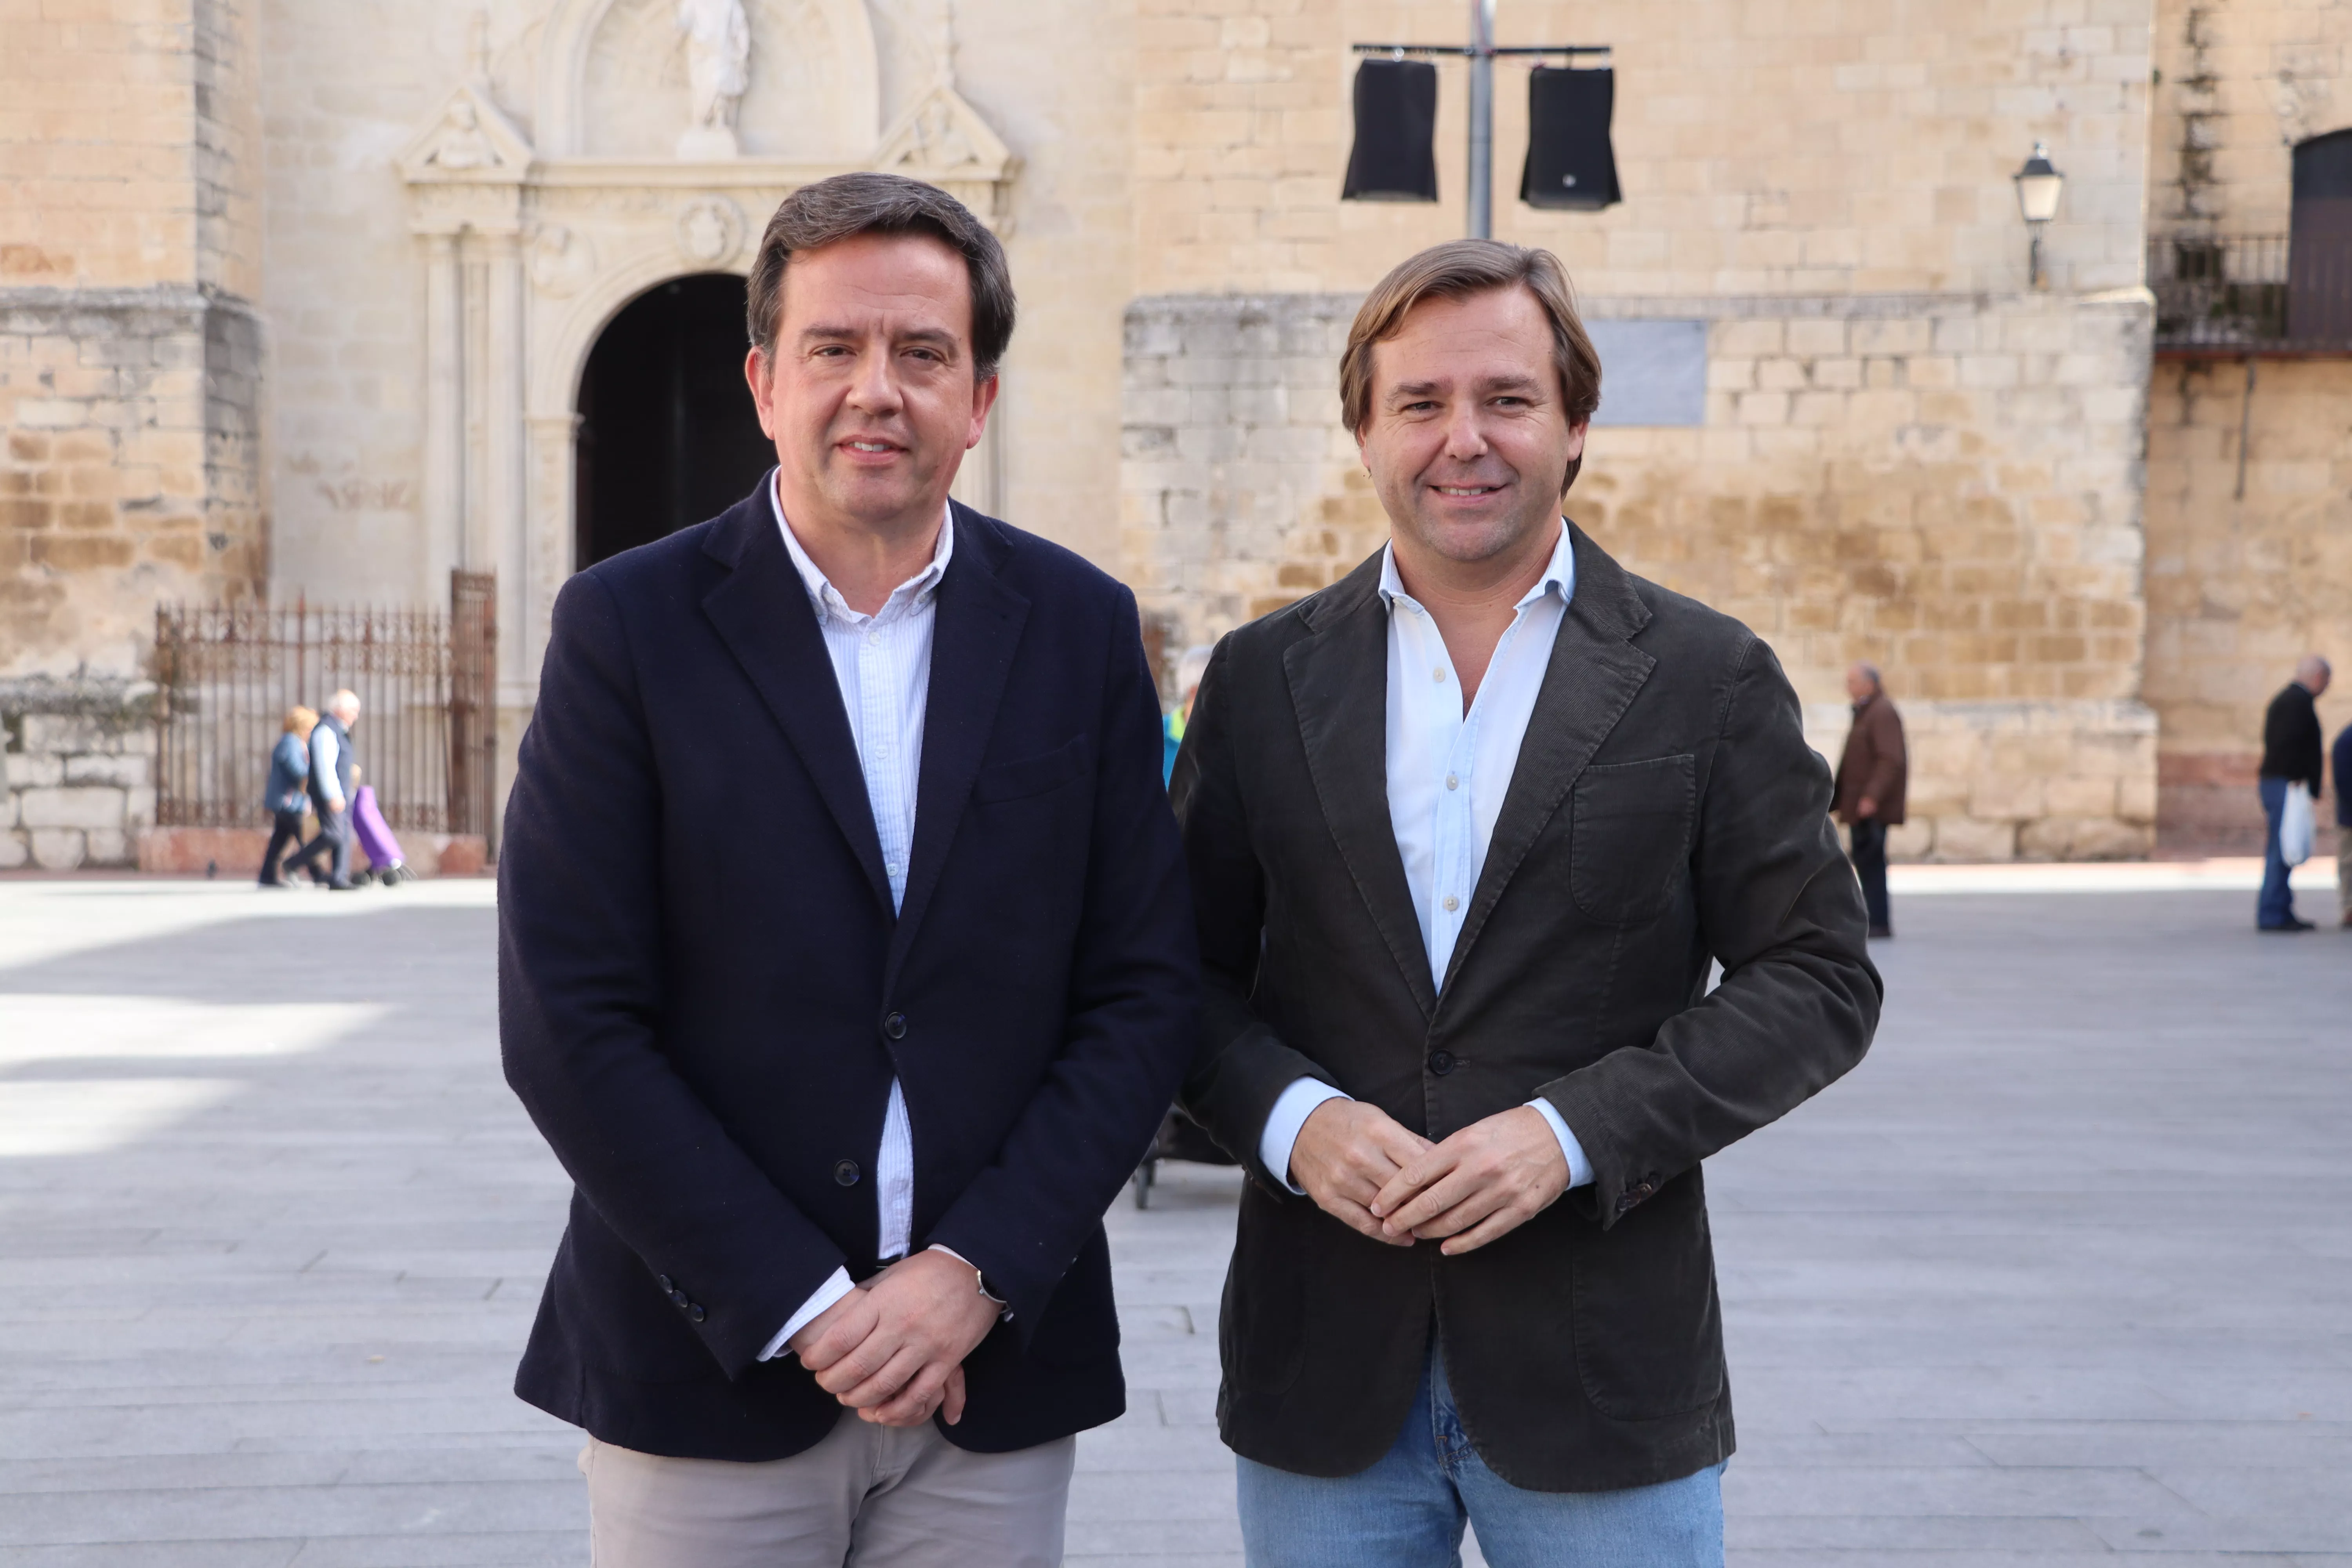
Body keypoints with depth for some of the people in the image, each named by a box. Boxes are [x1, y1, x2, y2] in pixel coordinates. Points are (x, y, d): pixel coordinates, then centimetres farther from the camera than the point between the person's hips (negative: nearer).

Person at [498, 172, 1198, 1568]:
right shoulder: (629, 627, -4)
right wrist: (803, 1309, -11)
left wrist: (981, 1273, -9)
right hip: (710, 1372, -1)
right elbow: (570, 1024, -8)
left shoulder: (1082, 628, 2)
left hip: (998, 1375, 2)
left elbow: (1146, 991, 1)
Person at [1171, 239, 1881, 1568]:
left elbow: (1820, 978, -2)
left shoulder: (1708, 679, 0)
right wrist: (1288, 1115, -12)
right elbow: (1186, 968, 8)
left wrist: (1576, 1131, -14)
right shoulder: (1263, 680, 6)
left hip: (1606, 1373, -1)